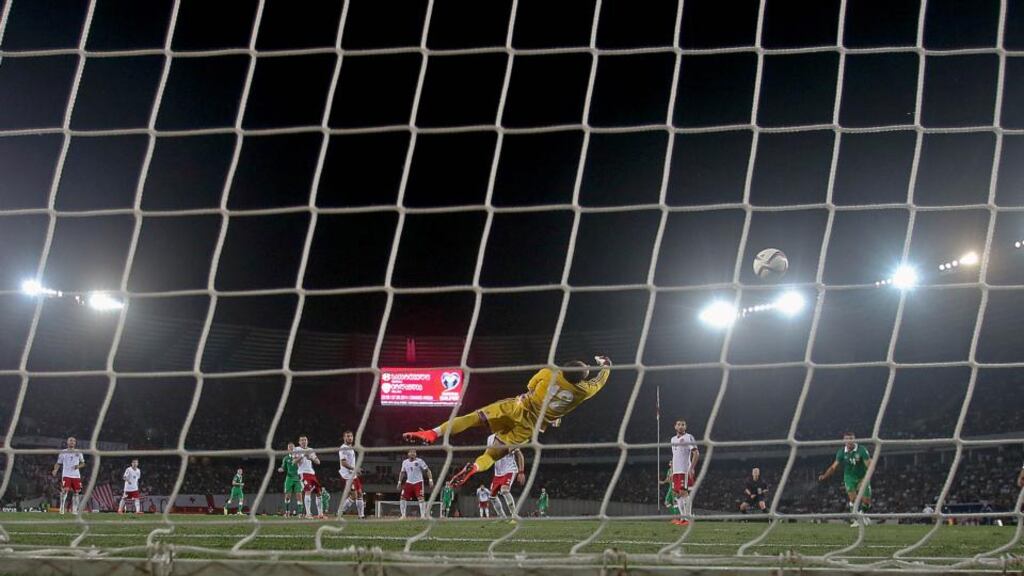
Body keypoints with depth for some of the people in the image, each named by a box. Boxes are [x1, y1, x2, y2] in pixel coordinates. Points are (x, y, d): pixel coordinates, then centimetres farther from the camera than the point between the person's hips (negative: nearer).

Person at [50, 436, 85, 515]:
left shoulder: (78, 452, 12)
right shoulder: (63, 452, 6)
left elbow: (83, 463, 15)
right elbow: (58, 463, 7)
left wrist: (79, 466, -7)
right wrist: (55, 470, -12)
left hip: (76, 475, 3)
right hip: (66, 475, -3)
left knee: (77, 492, 4)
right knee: (65, 490, -19)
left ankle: (74, 510, 15)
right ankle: (62, 508, -15)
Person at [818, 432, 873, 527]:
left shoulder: (862, 450, -19)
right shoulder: (841, 452, -9)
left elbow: (869, 465, -19)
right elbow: (834, 466, -5)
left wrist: (866, 478, -32)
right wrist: (825, 476, -19)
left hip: (862, 477, -1)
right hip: (849, 477, 1)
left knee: (866, 501, -1)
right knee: (853, 498, -16)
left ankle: (862, 513, 32)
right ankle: (855, 520, -1)